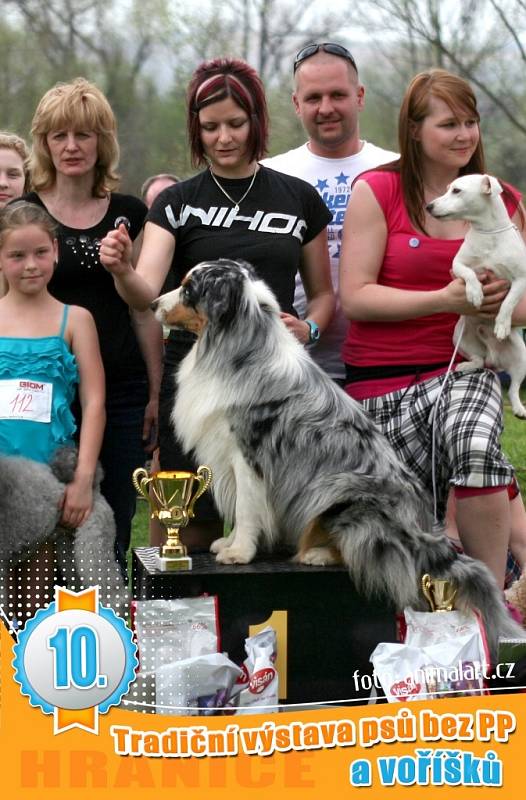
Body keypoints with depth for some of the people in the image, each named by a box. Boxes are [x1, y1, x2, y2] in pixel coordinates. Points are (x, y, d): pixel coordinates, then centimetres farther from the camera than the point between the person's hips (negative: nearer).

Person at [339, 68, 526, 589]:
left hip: (465, 368, 1)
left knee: (476, 448, -32)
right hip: (384, 379, -1)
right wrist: (445, 300, -19)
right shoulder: (377, 191, -2)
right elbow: (353, 298, -9)